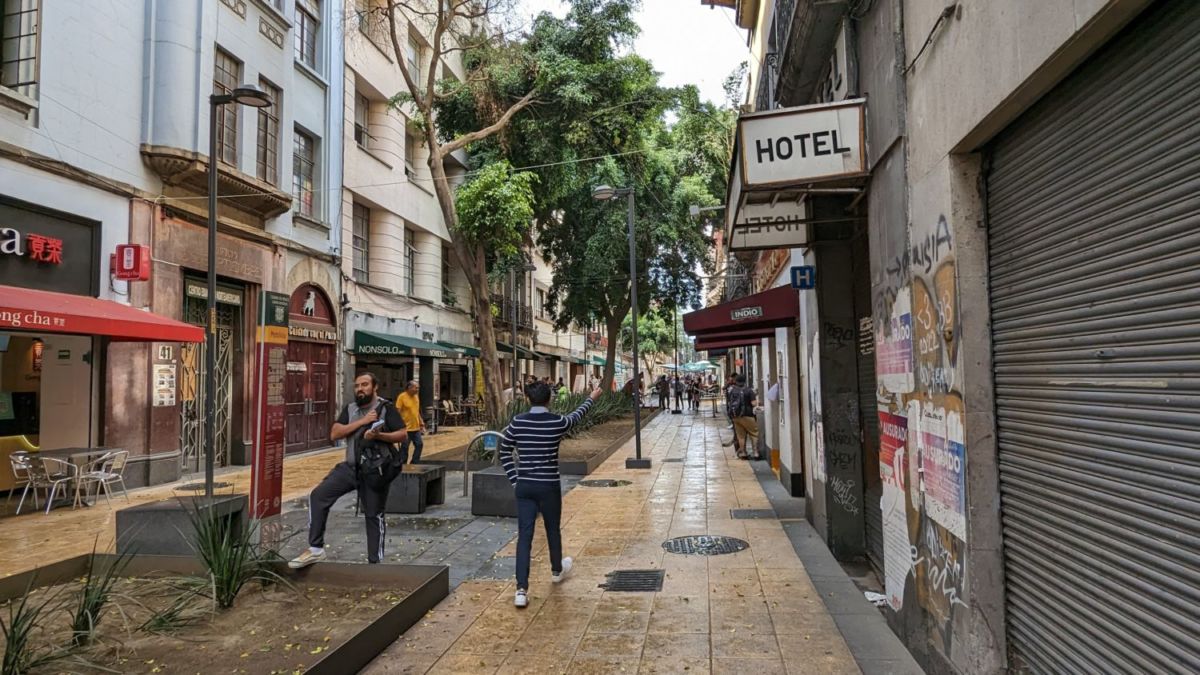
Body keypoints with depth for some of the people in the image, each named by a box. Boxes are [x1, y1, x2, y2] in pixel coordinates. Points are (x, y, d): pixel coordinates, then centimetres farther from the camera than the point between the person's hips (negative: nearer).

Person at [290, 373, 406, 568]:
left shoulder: (386, 408, -3)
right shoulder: (350, 409, 11)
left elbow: (402, 434, -7)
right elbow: (334, 434, -2)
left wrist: (379, 435, -23)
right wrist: (361, 421, -12)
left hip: (376, 470, -4)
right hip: (351, 467, 5)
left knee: (374, 516, 5)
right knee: (318, 496, -10)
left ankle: (374, 562, 18)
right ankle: (316, 549, -3)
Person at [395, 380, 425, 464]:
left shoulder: (416, 396, 10)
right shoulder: (402, 397, -12)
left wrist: (422, 423, 16)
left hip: (416, 427, 7)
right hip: (406, 428, -7)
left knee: (419, 444, 8)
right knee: (404, 447, 1)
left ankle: (414, 463, 20)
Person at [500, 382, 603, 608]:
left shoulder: (517, 422, -3)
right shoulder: (558, 422, -9)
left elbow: (505, 453, 4)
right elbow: (577, 415, 13)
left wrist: (515, 480, 11)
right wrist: (592, 398, 31)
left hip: (524, 486, 1)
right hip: (549, 486, -1)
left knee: (524, 536, 2)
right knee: (553, 530, 20)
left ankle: (521, 590, -5)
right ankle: (557, 570, 44)